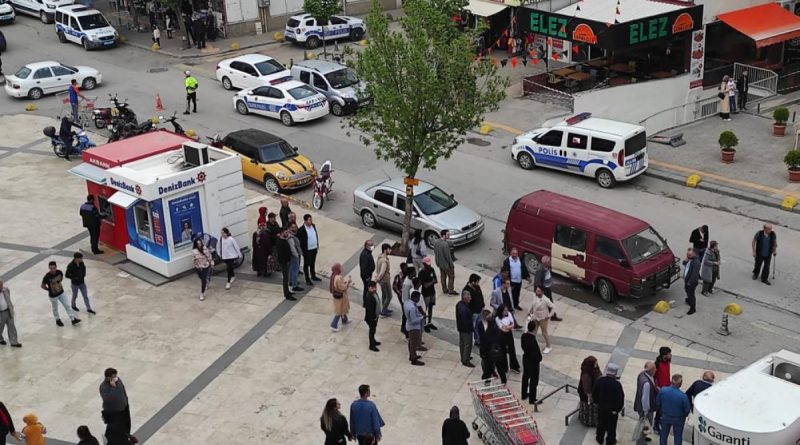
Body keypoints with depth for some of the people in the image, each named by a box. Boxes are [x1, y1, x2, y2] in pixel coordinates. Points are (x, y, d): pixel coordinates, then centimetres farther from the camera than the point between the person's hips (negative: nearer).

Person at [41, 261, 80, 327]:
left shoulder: (59, 272, -16)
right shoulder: (47, 276, -30)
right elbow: (43, 286, -15)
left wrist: (59, 285, 4)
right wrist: (49, 289, -5)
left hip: (61, 292, 4)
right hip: (53, 295, -4)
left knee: (67, 306, 8)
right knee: (55, 308, 18)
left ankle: (73, 319, 16)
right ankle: (58, 320, 41)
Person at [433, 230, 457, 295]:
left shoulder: (436, 242, -6)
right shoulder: (445, 244, -32)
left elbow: (435, 252, 6)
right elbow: (448, 255, -25)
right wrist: (452, 264, -13)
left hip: (439, 263, 8)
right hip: (446, 264, -8)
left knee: (443, 276, 22)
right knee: (451, 276, 11)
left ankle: (444, 290, 35)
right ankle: (451, 291, 20)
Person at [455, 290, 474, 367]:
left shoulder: (459, 304, 0)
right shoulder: (463, 308, -33)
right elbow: (465, 320, -30)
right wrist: (471, 328, -16)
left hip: (461, 327, 10)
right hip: (466, 329, -10)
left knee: (462, 343, 22)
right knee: (468, 344, 1)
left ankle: (464, 357, 38)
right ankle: (466, 360, 8)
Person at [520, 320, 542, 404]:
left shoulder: (523, 336, -12)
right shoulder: (533, 340, -34)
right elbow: (537, 353, -25)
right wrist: (539, 358, -6)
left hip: (526, 358, 7)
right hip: (533, 362, -7)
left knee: (525, 376, 24)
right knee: (534, 380, 9)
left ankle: (524, 394, 41)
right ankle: (532, 399, 20)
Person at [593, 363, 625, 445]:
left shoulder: (599, 381, -14)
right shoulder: (617, 384, -26)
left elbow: (594, 393, -2)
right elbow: (621, 398, -19)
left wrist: (597, 402, 15)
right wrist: (618, 408, -2)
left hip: (601, 407, 4)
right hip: (613, 409, -4)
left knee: (601, 423, 23)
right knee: (611, 426, 15)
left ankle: (599, 438, 39)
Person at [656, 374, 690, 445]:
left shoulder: (663, 390, -24)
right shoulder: (683, 396, -32)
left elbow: (657, 403, -7)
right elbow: (687, 410, -17)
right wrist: (684, 415, 7)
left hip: (665, 417, 3)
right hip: (678, 419, -2)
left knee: (663, 434, 25)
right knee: (678, 436, 19)